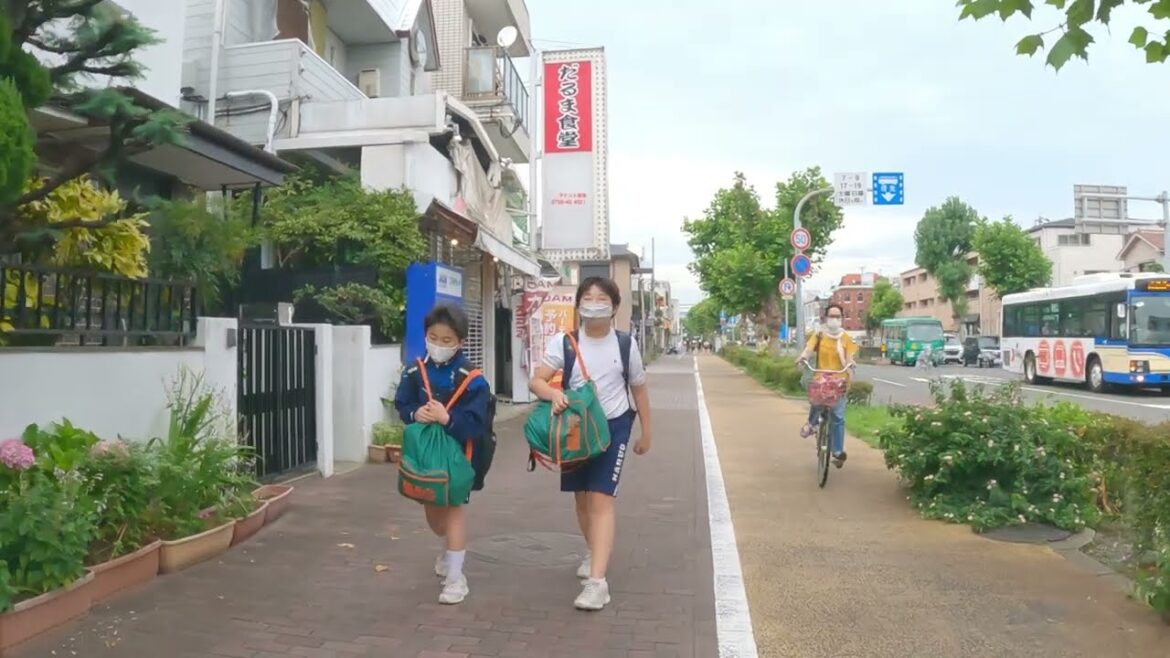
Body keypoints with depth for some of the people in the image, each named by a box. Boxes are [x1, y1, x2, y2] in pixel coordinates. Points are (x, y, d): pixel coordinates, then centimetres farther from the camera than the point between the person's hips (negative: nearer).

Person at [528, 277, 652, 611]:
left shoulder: (626, 344, -5)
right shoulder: (563, 342, -6)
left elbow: (639, 389, 6)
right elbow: (536, 381, -12)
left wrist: (646, 432, 11)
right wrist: (554, 393, -34)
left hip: (613, 427, -2)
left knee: (601, 499, -12)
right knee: (582, 498, 16)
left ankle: (598, 581, -14)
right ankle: (595, 552, 42)